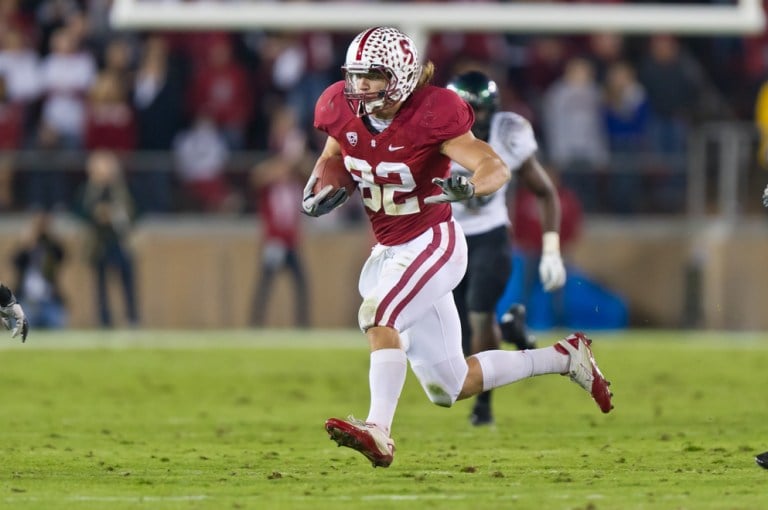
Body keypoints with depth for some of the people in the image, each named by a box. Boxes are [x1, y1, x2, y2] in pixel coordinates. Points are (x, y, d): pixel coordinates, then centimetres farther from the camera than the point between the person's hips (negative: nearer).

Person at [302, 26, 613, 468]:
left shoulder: (428, 115, -21)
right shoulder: (344, 110, -4)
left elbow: (496, 167, -25)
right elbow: (332, 155, 17)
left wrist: (468, 188, -46)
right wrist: (320, 191, -4)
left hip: (434, 243, -7)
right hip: (388, 250, 7)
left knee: (379, 315, -34)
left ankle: (379, 432, -41)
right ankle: (564, 357, 26)